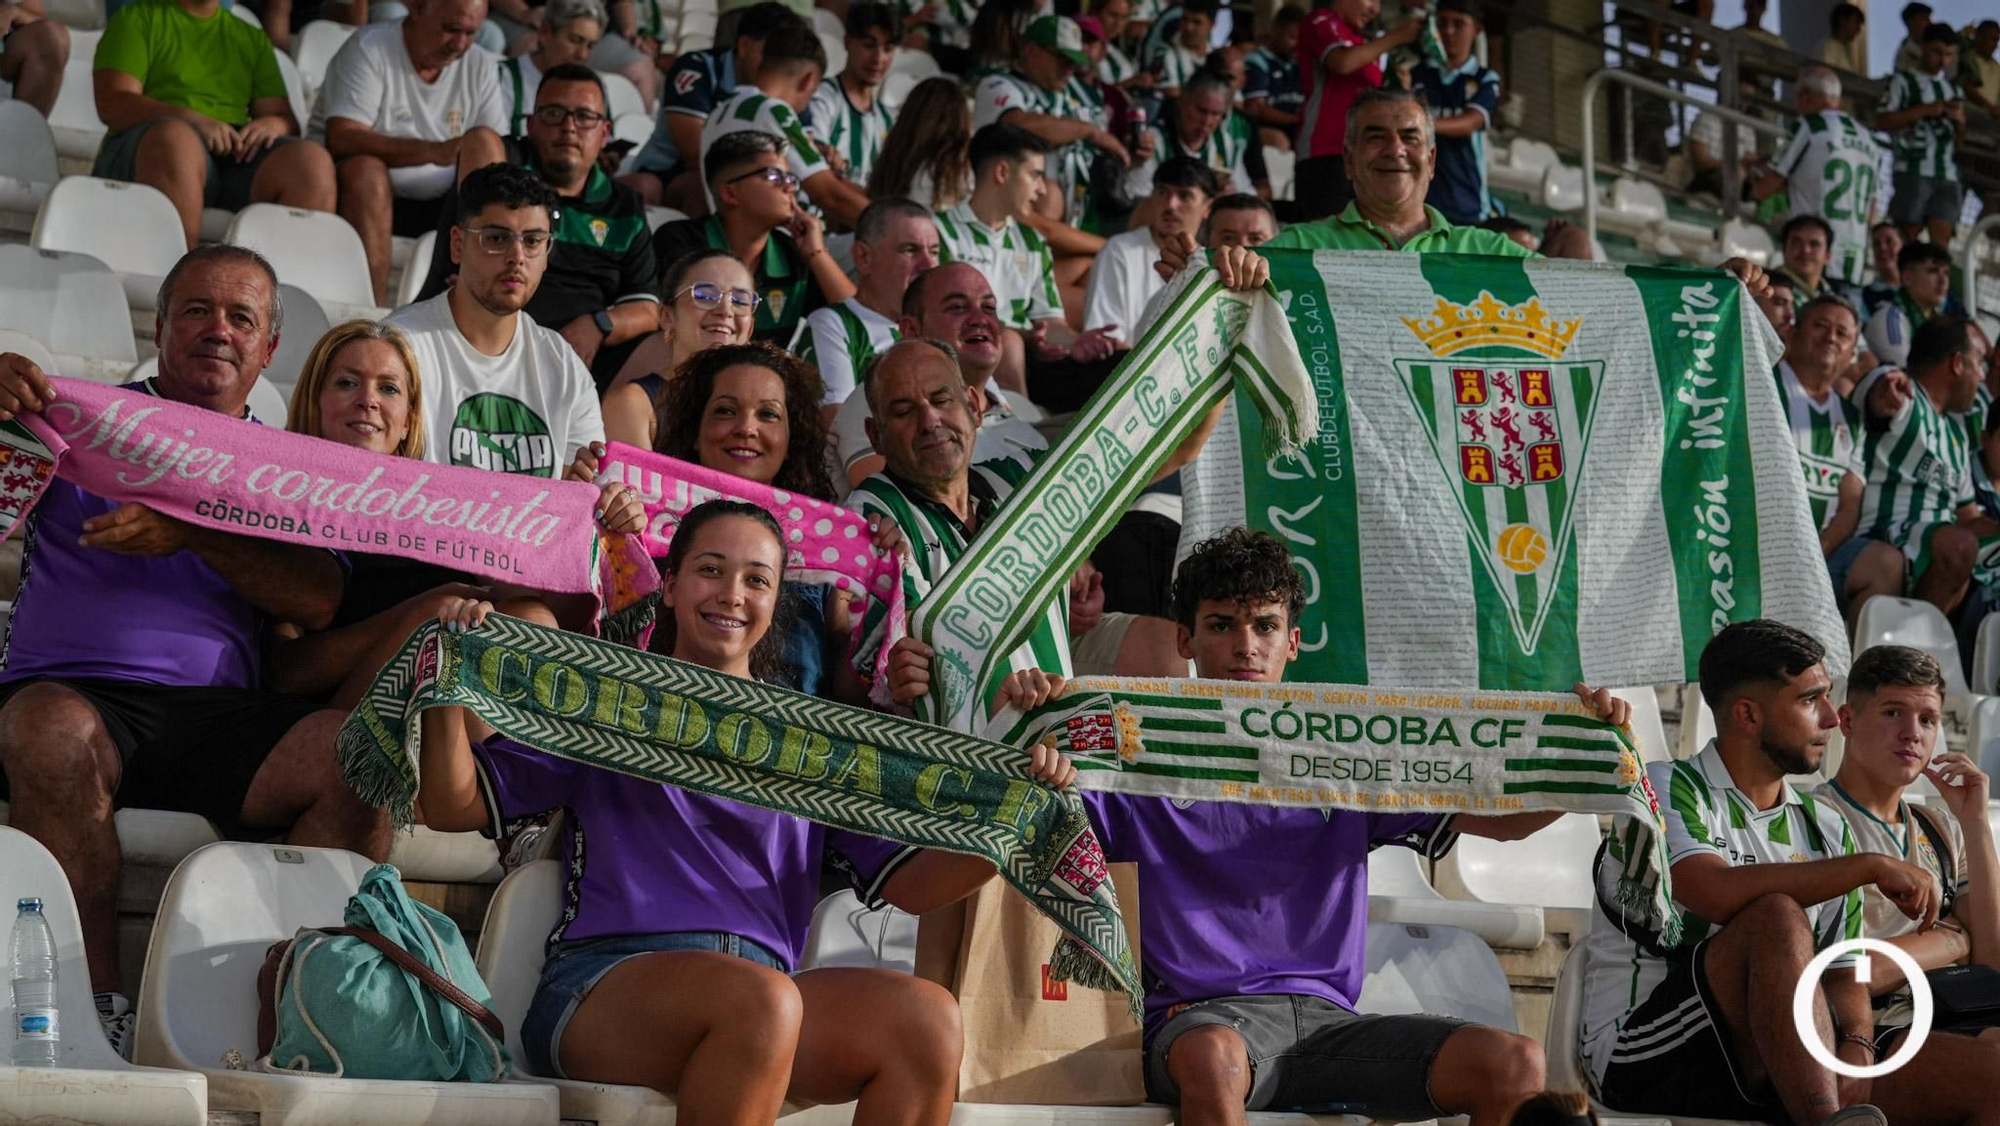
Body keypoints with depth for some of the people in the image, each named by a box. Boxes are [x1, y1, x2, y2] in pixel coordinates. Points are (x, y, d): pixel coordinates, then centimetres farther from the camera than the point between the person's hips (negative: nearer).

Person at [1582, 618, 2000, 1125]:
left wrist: (1857, 1045, -9)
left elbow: (1843, 974, 14)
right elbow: (1717, 893, -22)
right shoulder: (1666, 790, -2)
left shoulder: (1825, 829, 18)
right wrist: (1873, 867, -16)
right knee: (1778, 917, -33)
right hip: (1649, 1058, -6)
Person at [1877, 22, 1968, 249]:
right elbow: (1882, 121, -7)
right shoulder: (1904, 81, 6)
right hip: (1913, 172, -4)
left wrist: (1959, 120, 4)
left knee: (1942, 237, -8)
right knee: (1908, 234, -7)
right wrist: (1925, 110, -11)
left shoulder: (1953, 88, 22)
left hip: (1947, 175, 4)